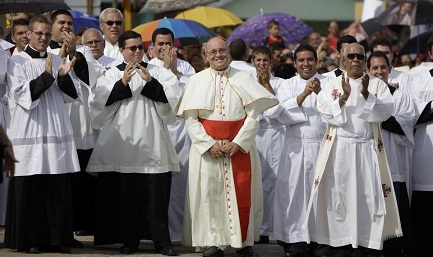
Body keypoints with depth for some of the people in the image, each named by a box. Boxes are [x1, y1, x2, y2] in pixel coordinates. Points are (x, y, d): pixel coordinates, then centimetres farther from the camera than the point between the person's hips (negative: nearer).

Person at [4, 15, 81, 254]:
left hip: (57, 134, 4)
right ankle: (28, 240, 5)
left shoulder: (57, 61, 13)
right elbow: (20, 94, -11)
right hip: (29, 135, -4)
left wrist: (64, 76, -8)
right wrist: (46, 76, -16)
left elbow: (73, 95, 10)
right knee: (29, 189, -2)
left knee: (58, 189, 4)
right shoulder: (17, 62, -1)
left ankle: (56, 238, 10)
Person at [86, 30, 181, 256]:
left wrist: (151, 82, -13)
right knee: (125, 193, 0)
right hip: (121, 142, 0)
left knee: (156, 193, -4)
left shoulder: (158, 73, 11)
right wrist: (123, 83, -15)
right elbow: (102, 102, -4)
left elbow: (173, 98, -1)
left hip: (151, 143, 0)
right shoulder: (111, 75, 9)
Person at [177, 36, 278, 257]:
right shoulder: (196, 81, 5)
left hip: (240, 146, 0)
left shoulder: (244, 79, 4)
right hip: (206, 148, 0)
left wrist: (237, 143, -13)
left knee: (242, 194, -1)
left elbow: (253, 116, -2)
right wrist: (210, 144, -12)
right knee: (210, 193, -2)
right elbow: (190, 119, -1)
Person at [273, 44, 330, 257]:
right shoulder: (288, 85, 9)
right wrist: (304, 93, -18)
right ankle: (296, 240, 2)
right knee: (294, 191, -3)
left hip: (322, 145, -1)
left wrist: (320, 93, -24)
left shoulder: (327, 83, 6)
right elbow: (283, 111, -7)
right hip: (295, 146, 1)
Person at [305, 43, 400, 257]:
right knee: (340, 195, -1)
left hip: (367, 149, 0)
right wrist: (344, 97, -19)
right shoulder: (332, 85, 7)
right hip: (339, 148, 0)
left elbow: (386, 111, -7)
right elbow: (324, 111, -6)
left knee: (370, 197, -3)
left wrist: (366, 95, -20)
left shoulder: (378, 85, 7)